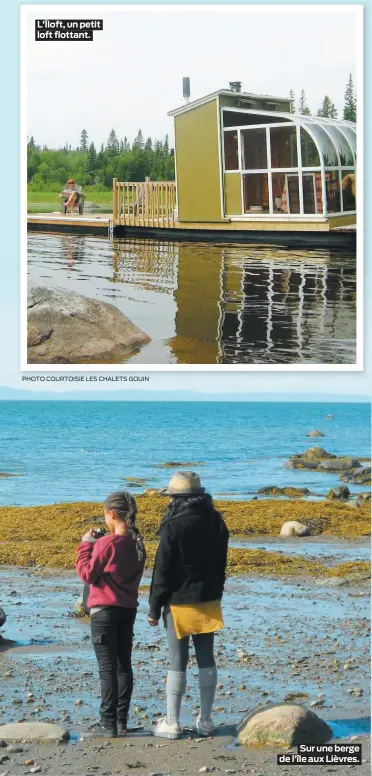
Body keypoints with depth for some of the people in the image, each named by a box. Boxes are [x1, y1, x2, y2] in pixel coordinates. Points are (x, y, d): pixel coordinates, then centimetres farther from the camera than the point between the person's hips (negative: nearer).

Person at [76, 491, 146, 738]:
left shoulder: (107, 543, -17)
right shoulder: (137, 543, 5)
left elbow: (87, 574, -11)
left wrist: (86, 545, -1)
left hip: (105, 611, -7)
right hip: (128, 609, 7)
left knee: (107, 667, -3)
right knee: (124, 665, 11)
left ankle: (108, 724, -1)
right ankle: (121, 721, 14)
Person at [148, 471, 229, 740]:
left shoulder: (174, 526, -15)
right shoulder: (216, 522, 4)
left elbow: (163, 570, -12)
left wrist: (154, 608, -5)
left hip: (180, 603, -5)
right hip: (209, 601, 6)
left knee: (177, 663, 0)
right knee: (206, 659, 10)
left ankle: (172, 723, 5)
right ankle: (205, 720, 14)